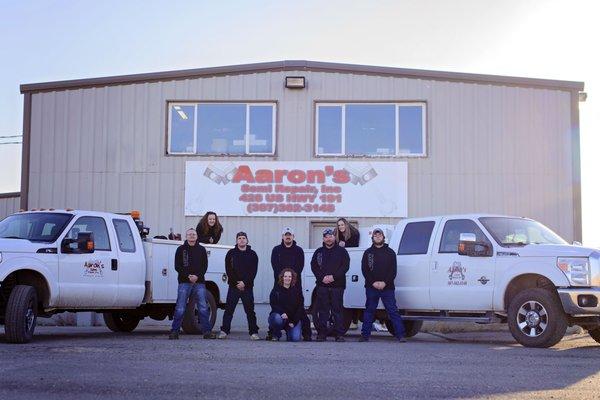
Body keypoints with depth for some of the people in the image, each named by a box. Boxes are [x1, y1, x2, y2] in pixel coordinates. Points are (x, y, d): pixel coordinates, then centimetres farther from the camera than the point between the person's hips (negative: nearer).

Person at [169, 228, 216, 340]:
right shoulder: (181, 249, 8)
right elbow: (177, 266, 1)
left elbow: (205, 265, 6)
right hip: (184, 282, -1)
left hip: (199, 282, 2)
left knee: (203, 308, -1)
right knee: (180, 309, -4)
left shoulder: (201, 250, 13)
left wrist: (197, 276, -11)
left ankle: (207, 331, 2)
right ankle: (174, 331, 1)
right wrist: (188, 276, -13)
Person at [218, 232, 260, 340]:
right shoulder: (231, 253, 7)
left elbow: (253, 271, 0)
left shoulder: (252, 254, 7)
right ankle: (224, 331, 4)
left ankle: (254, 332, 4)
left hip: (247, 287, 0)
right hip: (233, 286, 0)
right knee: (229, 310, -1)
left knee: (250, 310, 1)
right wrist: (236, 283, -9)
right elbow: (228, 270, 1)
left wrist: (244, 282, -12)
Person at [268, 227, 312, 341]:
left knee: (300, 308, -4)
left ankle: (306, 333, -4)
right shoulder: (276, 250, 11)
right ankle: (272, 332, 5)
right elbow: (275, 266, 1)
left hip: (295, 283, -1)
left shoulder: (299, 250, 9)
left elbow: (300, 266, 0)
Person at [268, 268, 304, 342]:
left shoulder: (297, 290, 4)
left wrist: (294, 322, -10)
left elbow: (300, 307, 1)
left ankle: (289, 331, 19)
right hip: (279, 315, -1)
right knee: (278, 319, -38)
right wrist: (282, 313, -27)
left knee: (295, 338, -20)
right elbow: (273, 305, -7)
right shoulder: (276, 289, 0)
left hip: (294, 319, 1)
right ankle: (276, 335, -4)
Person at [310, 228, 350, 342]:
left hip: (337, 285, -2)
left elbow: (345, 266, -1)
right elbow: (314, 266, 8)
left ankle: (339, 334, 0)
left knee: (337, 310, -2)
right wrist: (322, 277, -8)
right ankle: (321, 334, 5)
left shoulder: (341, 251, 8)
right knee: (322, 310, 1)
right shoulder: (319, 252, 14)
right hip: (322, 285, 2)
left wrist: (333, 277, -11)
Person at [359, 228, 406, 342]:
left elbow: (393, 270, 2)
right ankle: (365, 335, 12)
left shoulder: (390, 252, 9)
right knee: (369, 311, 6)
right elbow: (365, 270, 3)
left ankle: (400, 335, -5)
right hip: (371, 287, 1)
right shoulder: (368, 253, 10)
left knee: (393, 311, -4)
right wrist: (373, 282, -10)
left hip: (387, 287, -1)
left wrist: (384, 282, -12)